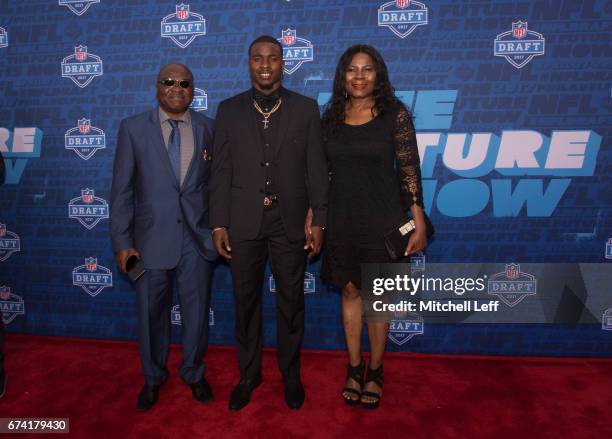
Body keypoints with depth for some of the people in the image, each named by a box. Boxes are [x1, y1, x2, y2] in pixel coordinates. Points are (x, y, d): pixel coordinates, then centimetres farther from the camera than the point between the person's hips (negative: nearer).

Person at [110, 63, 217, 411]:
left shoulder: (209, 128, 3)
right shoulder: (133, 128, 1)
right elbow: (122, 189, -1)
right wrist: (122, 241, -4)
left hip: (197, 238, 1)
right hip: (152, 239, 0)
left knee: (197, 311, 12)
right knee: (152, 314, 13)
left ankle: (194, 373, 37)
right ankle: (153, 378, 38)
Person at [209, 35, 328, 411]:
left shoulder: (306, 108, 3)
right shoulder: (229, 110, 5)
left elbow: (317, 168, 0)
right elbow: (221, 172, 2)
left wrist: (318, 220, -6)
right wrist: (218, 224, -2)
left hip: (291, 221, 0)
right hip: (244, 222, 1)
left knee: (291, 302, 11)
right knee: (246, 302, 12)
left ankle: (291, 374, 32)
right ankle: (249, 373, 33)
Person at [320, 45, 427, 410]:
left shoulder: (395, 114, -5)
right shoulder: (331, 116, 5)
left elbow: (409, 170, -7)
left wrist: (419, 223, -10)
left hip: (382, 221, -3)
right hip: (341, 221, 3)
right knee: (350, 291, 12)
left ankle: (375, 371, 27)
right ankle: (354, 368, 28)